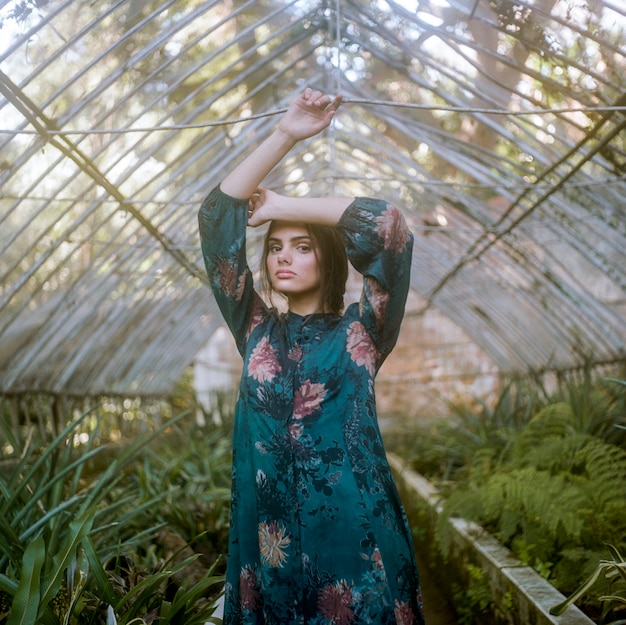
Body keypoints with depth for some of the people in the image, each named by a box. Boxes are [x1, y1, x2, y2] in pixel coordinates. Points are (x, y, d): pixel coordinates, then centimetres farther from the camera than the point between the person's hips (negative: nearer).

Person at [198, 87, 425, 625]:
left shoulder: (360, 333, 2)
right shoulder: (256, 329, 9)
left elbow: (388, 225, -11)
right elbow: (216, 216, 4)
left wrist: (282, 205, -2)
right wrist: (285, 136, -3)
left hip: (353, 538, -2)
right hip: (266, 537, 3)